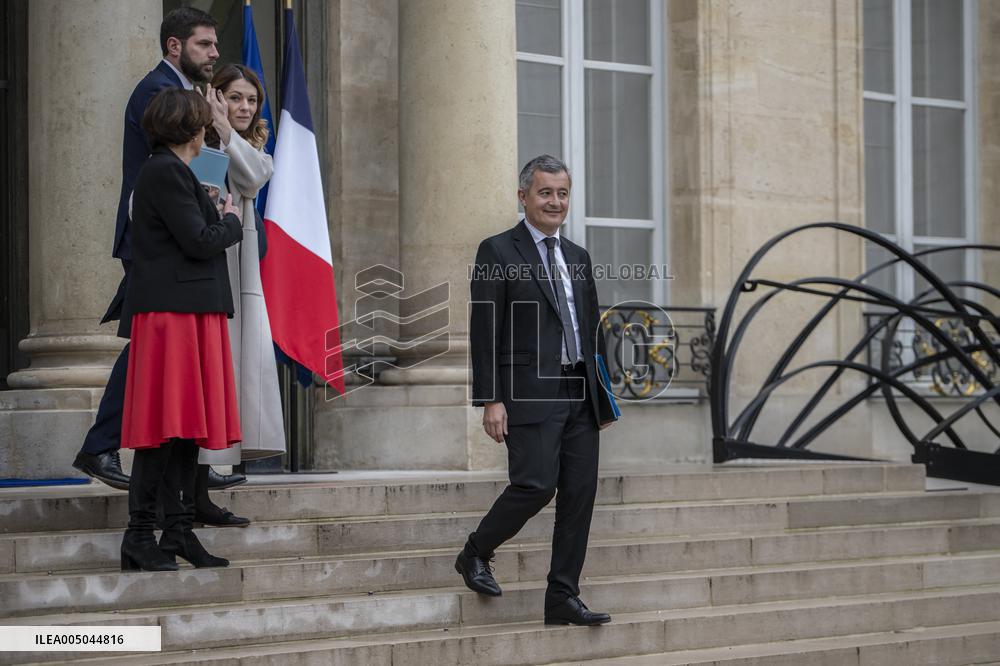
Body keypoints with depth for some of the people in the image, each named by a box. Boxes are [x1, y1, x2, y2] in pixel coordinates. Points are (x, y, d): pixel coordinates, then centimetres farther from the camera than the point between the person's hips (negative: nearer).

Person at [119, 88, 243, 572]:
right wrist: (231, 221, 0)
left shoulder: (170, 171, 20)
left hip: (189, 311, 10)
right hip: (171, 313, -10)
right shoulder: (164, 172, -11)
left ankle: (179, 532, 14)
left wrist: (218, 219, 15)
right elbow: (200, 241, -15)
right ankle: (139, 536, -6)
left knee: (187, 426, 10)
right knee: (166, 424, -9)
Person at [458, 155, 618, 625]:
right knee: (535, 485, -15)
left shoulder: (577, 257, 18)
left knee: (580, 495, 2)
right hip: (531, 394, -6)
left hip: (580, 395, 7)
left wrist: (603, 396, 17)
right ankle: (475, 555, 10)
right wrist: (490, 400, -14)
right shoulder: (497, 251, -1)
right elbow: (483, 332, -7)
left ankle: (563, 599, 8)